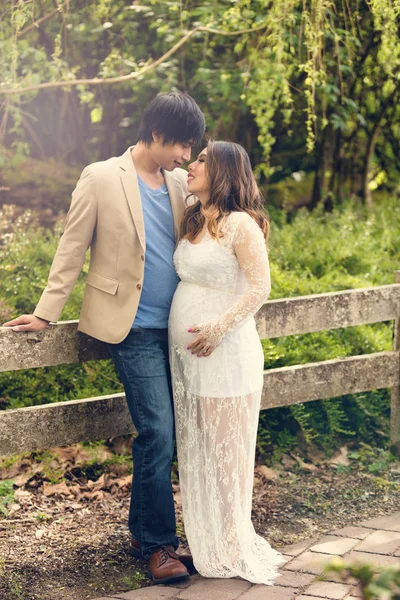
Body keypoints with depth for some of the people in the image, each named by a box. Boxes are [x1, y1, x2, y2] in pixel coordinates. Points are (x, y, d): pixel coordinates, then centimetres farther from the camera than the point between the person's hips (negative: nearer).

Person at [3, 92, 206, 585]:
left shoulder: (181, 183, 10)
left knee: (158, 435, 9)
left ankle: (142, 531, 24)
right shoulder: (102, 178, -6)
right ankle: (158, 543, 6)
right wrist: (45, 314, -3)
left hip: (175, 328, 6)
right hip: (134, 329, -6)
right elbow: (72, 251, -2)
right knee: (158, 435, -8)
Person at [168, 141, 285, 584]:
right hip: (185, 353, 8)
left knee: (224, 448, 2)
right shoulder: (193, 221, 12)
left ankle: (231, 549, 14)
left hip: (224, 353, -8)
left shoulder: (241, 224, -12)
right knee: (194, 449, 13)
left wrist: (219, 328, -22)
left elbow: (259, 287, -16)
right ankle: (203, 541, 25)